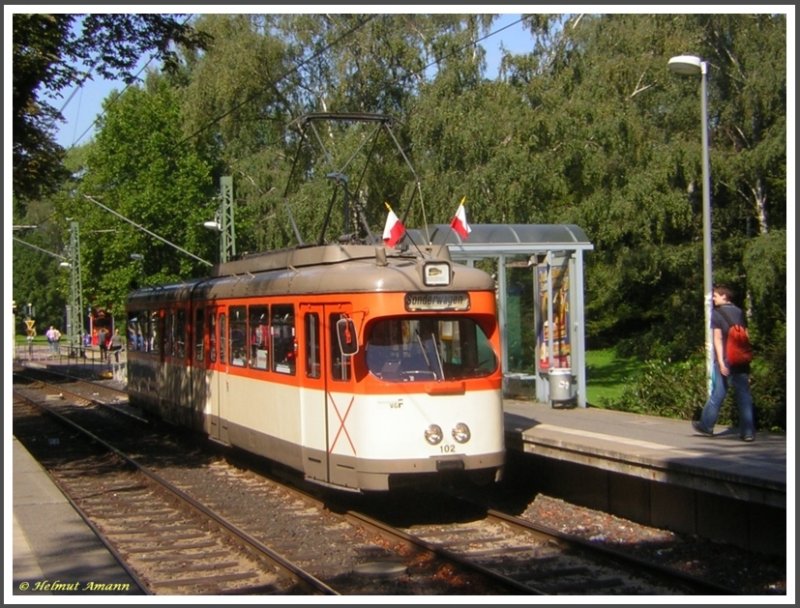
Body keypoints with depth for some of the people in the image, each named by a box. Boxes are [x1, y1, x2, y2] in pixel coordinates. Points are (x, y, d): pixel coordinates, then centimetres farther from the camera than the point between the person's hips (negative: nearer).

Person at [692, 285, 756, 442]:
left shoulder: (717, 313, -5)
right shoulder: (739, 312, 11)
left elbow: (718, 337, -13)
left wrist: (721, 361, -17)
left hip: (725, 360, -4)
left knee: (717, 394, 7)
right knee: (744, 396, 3)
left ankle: (707, 425, 19)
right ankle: (748, 431, 1)